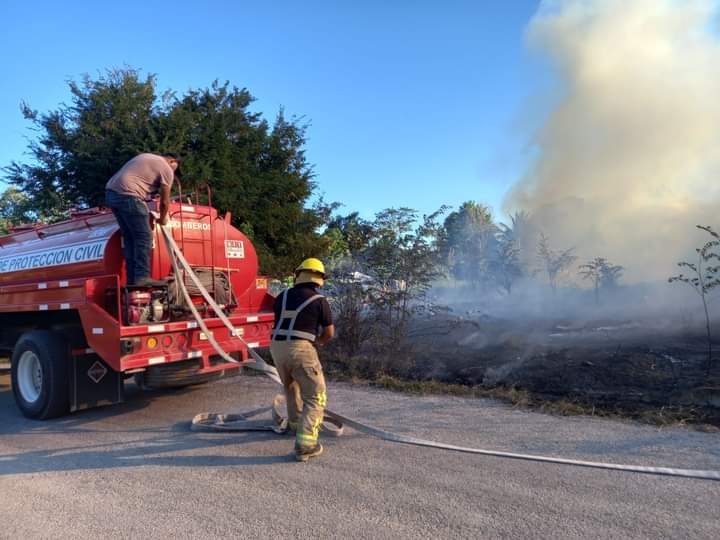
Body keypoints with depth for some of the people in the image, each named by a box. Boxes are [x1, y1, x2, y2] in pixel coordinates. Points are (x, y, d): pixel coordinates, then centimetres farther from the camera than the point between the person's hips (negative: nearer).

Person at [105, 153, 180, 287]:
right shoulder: (167, 169, 3)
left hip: (111, 192, 9)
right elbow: (164, 201, 5)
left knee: (129, 237, 11)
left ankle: (133, 279, 11)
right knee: (144, 237, -5)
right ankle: (142, 277, -10)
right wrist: (162, 219, 21)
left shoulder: (147, 157, 29)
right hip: (127, 195, -9)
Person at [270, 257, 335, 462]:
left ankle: (295, 423, 47)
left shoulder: (283, 296, 11)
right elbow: (329, 333, 3)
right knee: (316, 397, 2)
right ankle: (305, 445, -7)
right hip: (301, 349, -6)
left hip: (277, 347, 6)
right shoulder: (319, 301, -2)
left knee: (291, 387, 29)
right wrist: (318, 341, 25)